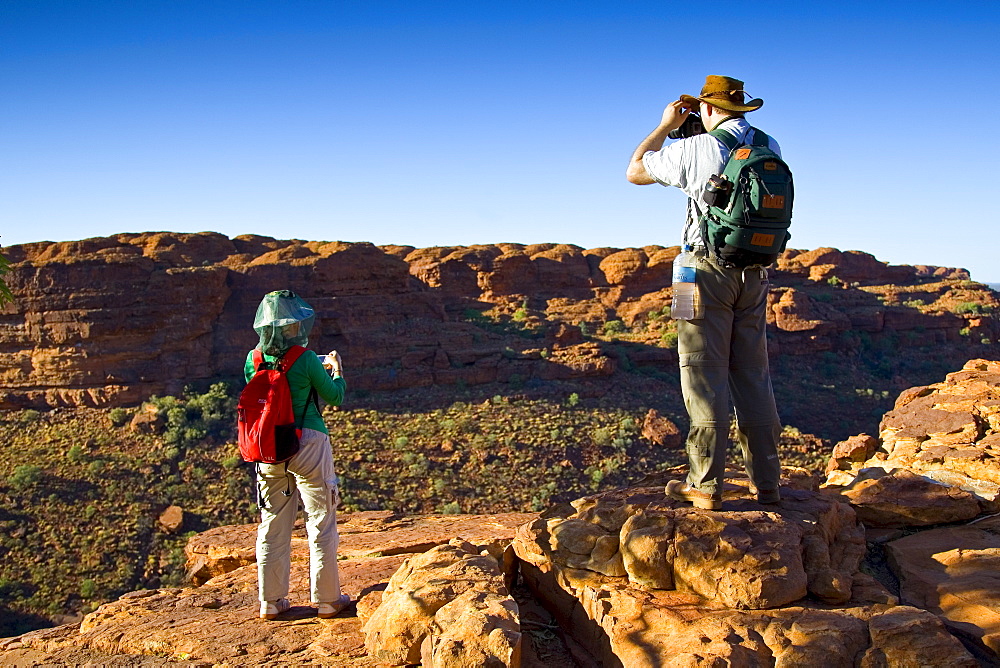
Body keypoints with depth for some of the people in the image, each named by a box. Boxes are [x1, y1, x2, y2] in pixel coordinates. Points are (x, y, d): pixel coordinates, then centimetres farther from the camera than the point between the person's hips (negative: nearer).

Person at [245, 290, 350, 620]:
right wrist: (337, 370, 18)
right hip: (308, 444, -5)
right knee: (321, 524, 7)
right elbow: (335, 397, -3)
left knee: (273, 526, 14)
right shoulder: (305, 360, -14)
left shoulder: (254, 360, 0)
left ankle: (271, 601, 20)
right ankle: (326, 599, 15)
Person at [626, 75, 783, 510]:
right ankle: (767, 483, 14)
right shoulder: (771, 149, 6)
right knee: (753, 376, 11)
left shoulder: (697, 149, -11)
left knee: (706, 377, -1)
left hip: (709, 270, -5)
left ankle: (706, 485, 0)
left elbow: (635, 171, 3)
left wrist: (666, 125, 13)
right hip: (755, 273, 5)